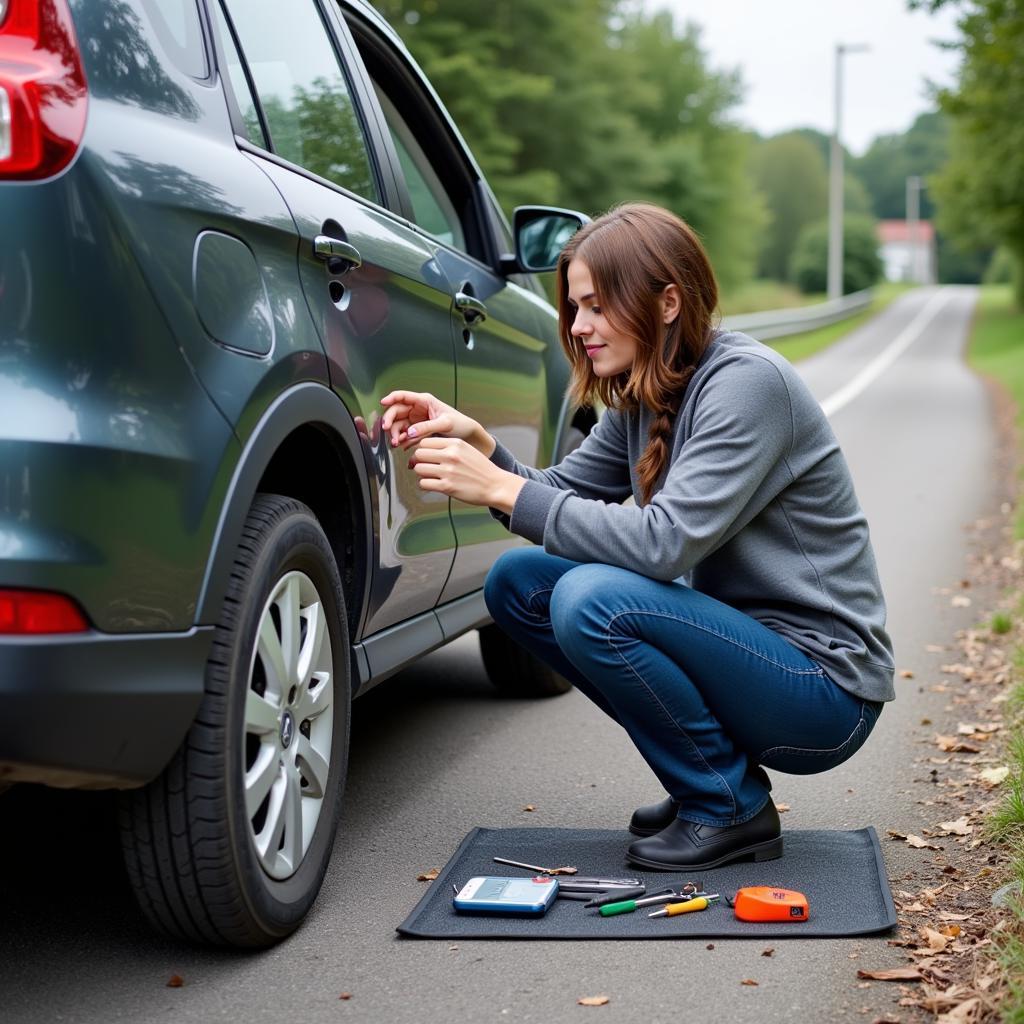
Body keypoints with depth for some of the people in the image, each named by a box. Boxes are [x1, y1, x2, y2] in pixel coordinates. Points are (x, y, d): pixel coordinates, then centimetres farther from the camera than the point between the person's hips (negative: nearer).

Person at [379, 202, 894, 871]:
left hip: (825, 690, -9)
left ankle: (733, 810, -7)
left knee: (593, 599, -28)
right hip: (741, 641, 9)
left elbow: (665, 542, -29)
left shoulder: (748, 380, -20)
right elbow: (558, 497, 6)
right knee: (517, 581, 1)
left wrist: (502, 489, -27)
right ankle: (702, 777, 9)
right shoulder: (641, 397, 6)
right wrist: (476, 444, -12)